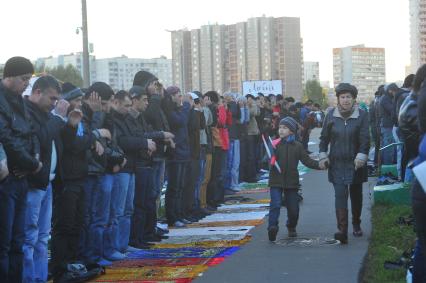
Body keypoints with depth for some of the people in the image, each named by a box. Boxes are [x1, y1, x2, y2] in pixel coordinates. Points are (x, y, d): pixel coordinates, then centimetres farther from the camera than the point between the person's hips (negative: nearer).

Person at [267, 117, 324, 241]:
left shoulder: (297, 146, 5)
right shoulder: (274, 144, 0)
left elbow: (307, 160, 1)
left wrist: (319, 165, -12)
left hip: (291, 182, 2)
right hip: (276, 181, -2)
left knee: (293, 208, 9)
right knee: (275, 204, -18)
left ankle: (291, 228, 33)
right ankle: (272, 227, -22)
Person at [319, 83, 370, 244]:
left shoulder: (361, 116, -5)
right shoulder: (331, 115, 1)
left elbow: (365, 139, -8)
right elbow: (324, 137, 9)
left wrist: (361, 156, -18)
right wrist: (323, 155, 3)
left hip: (355, 163, 0)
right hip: (337, 163, 0)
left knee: (356, 195, 14)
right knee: (340, 196, -12)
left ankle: (356, 225, 35)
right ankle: (342, 231, -18)